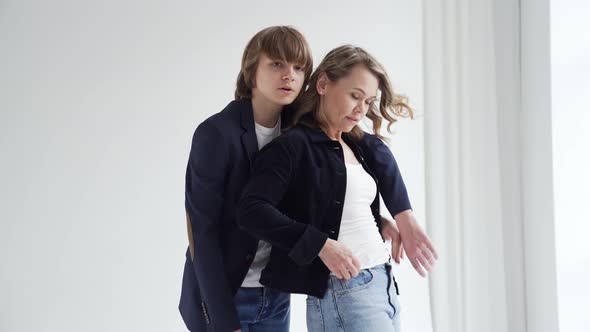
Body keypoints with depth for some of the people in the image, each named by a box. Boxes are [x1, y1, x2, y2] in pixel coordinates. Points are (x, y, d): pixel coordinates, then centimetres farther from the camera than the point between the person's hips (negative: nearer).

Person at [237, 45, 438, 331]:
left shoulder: (360, 146, 14)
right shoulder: (293, 146, -8)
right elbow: (251, 211, -18)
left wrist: (404, 217, 16)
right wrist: (321, 245, -22)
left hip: (385, 283, 8)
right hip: (342, 291, -8)